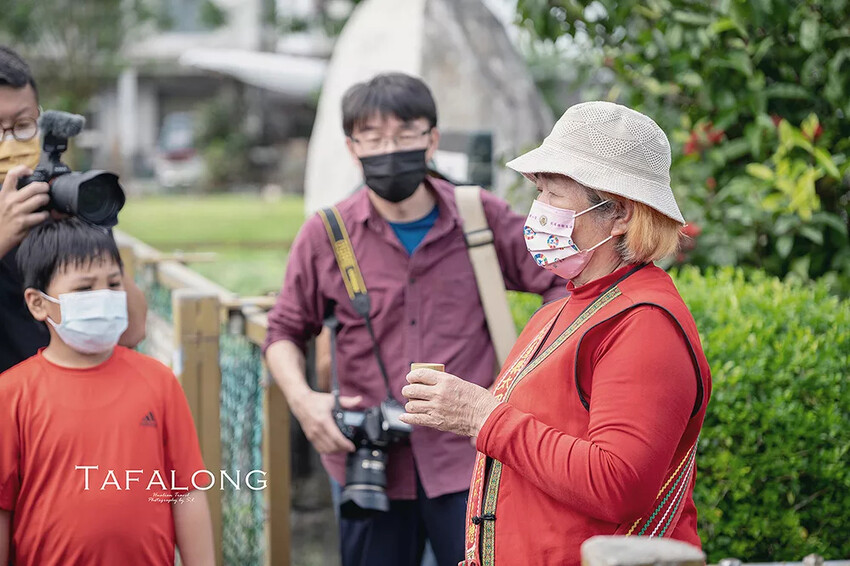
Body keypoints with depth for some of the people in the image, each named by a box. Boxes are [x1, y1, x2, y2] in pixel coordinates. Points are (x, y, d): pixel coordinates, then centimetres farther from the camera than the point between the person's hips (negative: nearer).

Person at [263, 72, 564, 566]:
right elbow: (285, 331, 13)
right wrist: (302, 399, -6)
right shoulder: (325, 236, 3)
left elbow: (563, 286, 6)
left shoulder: (484, 219, 1)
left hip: (469, 465, -1)